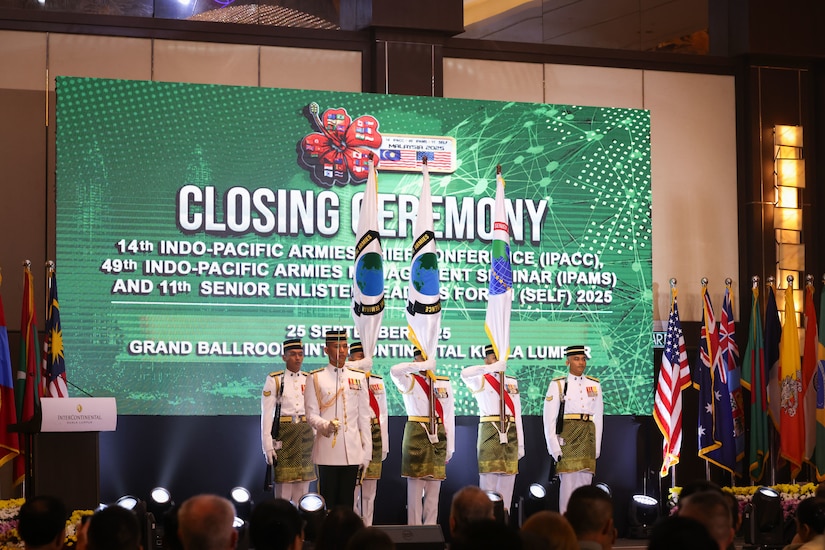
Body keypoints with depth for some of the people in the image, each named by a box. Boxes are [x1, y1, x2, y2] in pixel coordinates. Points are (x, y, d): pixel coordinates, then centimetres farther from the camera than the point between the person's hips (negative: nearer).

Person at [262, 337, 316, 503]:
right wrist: (267, 445, -11)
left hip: (306, 433, 4)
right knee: (283, 489, -6)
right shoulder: (274, 380, 0)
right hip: (284, 434, -4)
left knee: (303, 489, 5)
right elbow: (266, 414, -4)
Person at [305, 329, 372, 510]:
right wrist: (326, 426, -23)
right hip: (327, 452, -3)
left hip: (352, 452, 3)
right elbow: (311, 414, -1)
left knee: (347, 502, 5)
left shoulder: (358, 378, 12)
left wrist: (367, 451, 7)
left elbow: (364, 418, 12)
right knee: (328, 502, -2)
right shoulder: (315, 378, 3)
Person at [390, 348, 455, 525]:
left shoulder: (444, 384, 10)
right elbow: (395, 371, -23)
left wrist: (450, 446, 5)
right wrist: (423, 366, -19)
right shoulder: (409, 382, 0)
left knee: (434, 487, 4)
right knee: (415, 485, -4)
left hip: (437, 438, 3)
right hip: (416, 436, -3)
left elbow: (449, 416, 8)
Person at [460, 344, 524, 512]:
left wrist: (520, 444, 11)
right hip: (490, 431, -4)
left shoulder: (512, 382, 16)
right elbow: (465, 374, -22)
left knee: (508, 477, 3)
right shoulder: (480, 381, 3)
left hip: (510, 433, 4)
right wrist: (492, 368, -26)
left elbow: (517, 414, 15)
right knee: (488, 476, -8)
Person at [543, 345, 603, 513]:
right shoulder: (557, 384, 1)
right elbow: (549, 419, -1)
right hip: (567, 437, -4)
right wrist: (554, 447, -8)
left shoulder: (594, 385, 12)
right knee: (568, 481, -8)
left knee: (585, 481, 2)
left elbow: (598, 417, 14)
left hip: (588, 437, 4)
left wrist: (597, 447, 8)